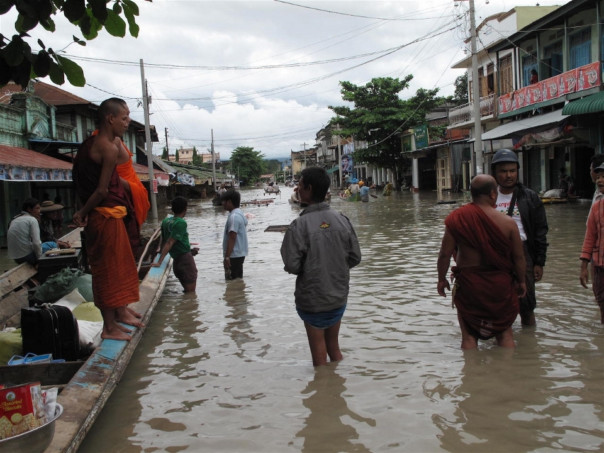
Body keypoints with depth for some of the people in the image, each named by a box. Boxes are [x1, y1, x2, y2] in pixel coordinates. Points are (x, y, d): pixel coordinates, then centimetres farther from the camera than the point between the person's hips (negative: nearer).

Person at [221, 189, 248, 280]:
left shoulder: (234, 217, -19)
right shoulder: (239, 213, 13)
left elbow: (232, 238, -24)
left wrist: (227, 257, -25)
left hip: (234, 255, -10)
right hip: (240, 254, 10)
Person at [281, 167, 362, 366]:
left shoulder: (300, 225, -19)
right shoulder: (342, 220, -5)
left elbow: (292, 265, -18)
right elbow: (355, 257, 0)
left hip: (312, 299, -4)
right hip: (339, 297, 5)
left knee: (319, 353, 12)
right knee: (334, 347, 22)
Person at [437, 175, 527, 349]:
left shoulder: (456, 219, -10)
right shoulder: (507, 222, -10)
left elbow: (445, 254, -7)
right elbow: (519, 257, -3)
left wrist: (442, 279, 8)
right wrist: (521, 281, 14)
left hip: (468, 284, 0)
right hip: (500, 285, 1)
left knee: (469, 336, 10)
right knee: (504, 332, 17)